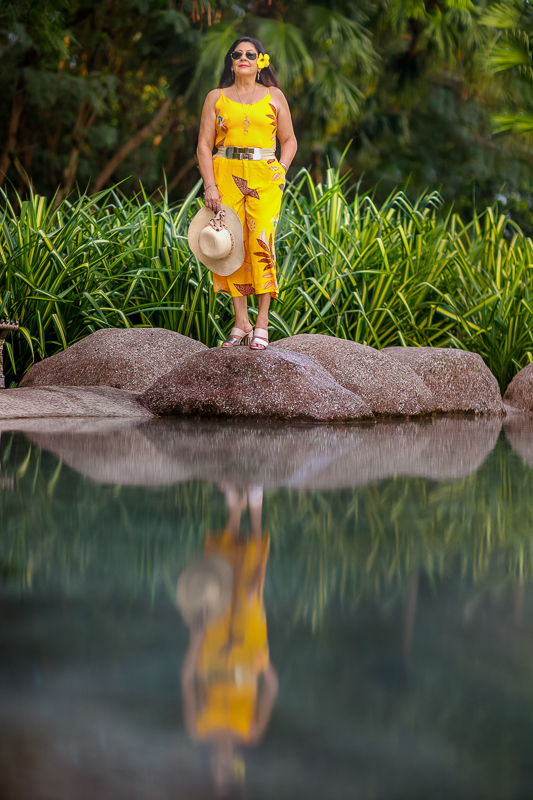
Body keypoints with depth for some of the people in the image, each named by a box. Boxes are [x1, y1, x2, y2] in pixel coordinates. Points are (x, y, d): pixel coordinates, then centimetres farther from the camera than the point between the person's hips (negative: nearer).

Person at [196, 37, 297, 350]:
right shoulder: (216, 98, 11)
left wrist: (282, 170, -3)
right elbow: (204, 144, 7)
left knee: (262, 241, -13)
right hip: (226, 174, 1)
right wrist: (210, 185, -4)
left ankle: (262, 323, -10)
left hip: (264, 176, -1)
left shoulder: (274, 96, 11)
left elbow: (289, 140, 14)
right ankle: (241, 322, 1)